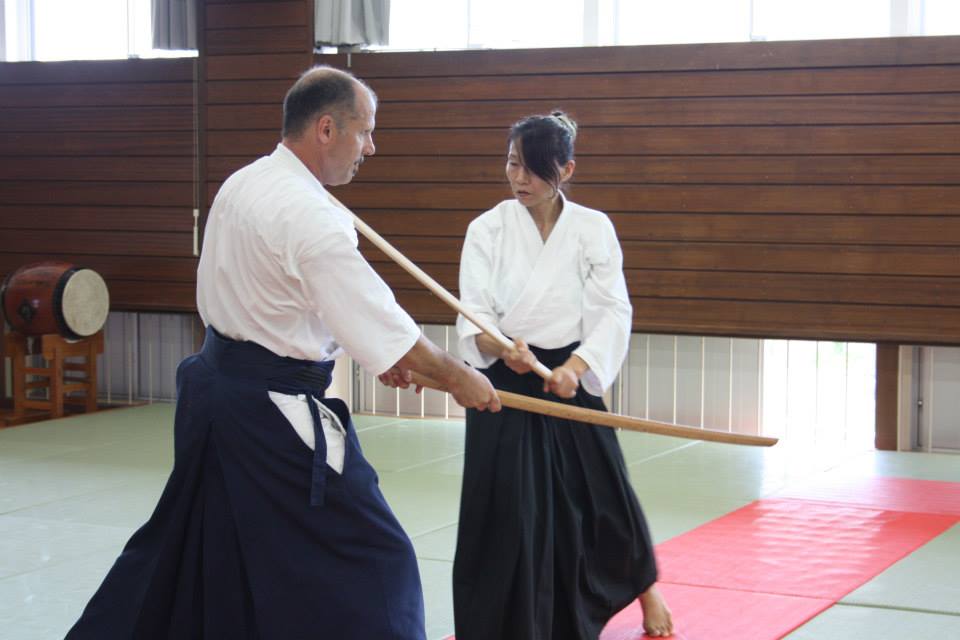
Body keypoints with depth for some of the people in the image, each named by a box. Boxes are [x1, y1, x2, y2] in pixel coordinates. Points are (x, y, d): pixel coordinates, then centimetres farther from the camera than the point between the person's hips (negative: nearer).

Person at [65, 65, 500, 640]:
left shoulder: (241, 185, 7)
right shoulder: (312, 218, -21)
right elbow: (384, 325, -18)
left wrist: (370, 350, 15)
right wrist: (457, 378, -4)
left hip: (215, 390, 9)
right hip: (274, 414, -9)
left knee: (186, 546, 24)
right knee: (371, 561, 1)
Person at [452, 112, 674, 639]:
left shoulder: (593, 229, -4)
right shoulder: (488, 229, -5)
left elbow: (613, 312, -9)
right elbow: (474, 316, -10)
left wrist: (574, 368, -25)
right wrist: (502, 349, -32)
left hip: (571, 381, 1)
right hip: (504, 387, -1)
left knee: (600, 495, 13)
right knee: (504, 515, -4)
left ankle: (645, 588, 41)